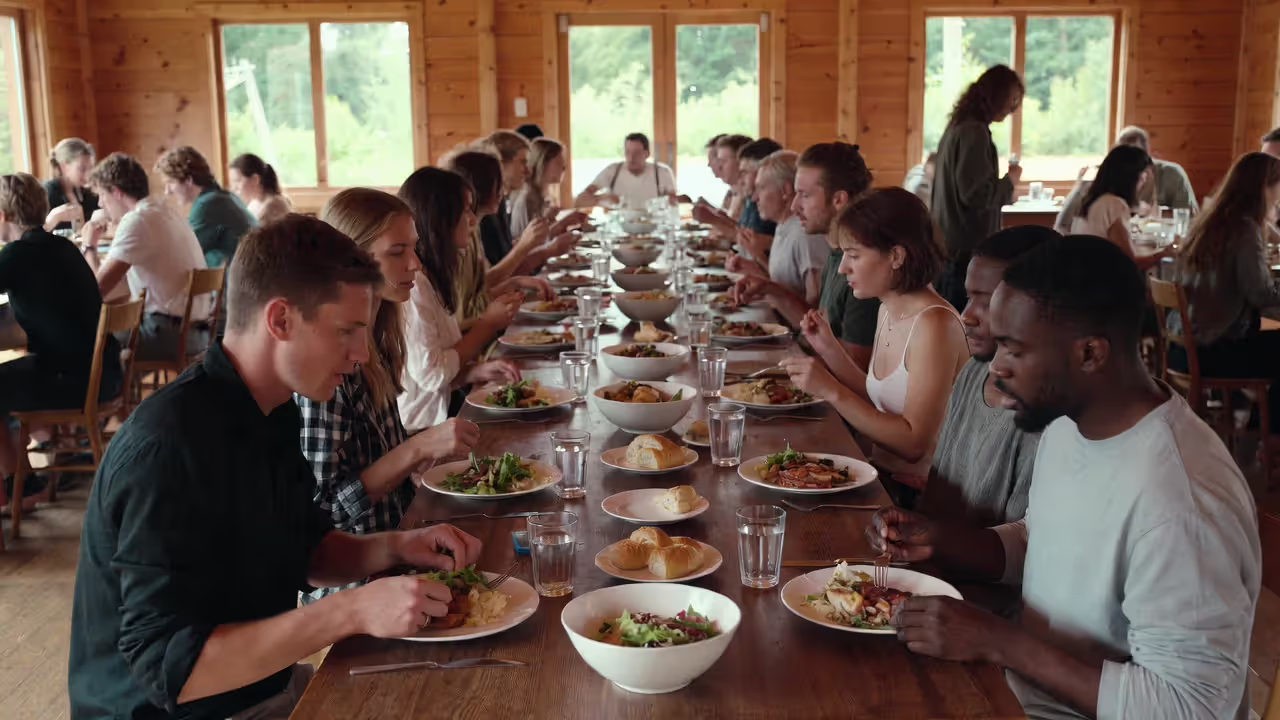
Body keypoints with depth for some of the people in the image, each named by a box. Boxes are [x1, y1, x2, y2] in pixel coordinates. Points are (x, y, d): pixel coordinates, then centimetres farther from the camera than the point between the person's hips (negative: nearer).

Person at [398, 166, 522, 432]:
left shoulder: (430, 277, 12)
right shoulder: (412, 282, -17)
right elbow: (431, 374, -18)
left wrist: (479, 371, -3)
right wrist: (487, 324, -8)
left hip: (431, 426, 9)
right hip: (411, 435, -9)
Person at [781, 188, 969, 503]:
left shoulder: (934, 324, -19)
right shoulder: (888, 311, 8)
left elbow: (914, 444, -21)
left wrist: (831, 391, -24)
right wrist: (829, 349, 2)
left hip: (918, 493, -8)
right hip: (883, 477, 8)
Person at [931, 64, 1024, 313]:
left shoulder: (957, 126, 13)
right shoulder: (974, 132, -16)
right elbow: (977, 196, -21)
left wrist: (1003, 187, 17)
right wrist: (1009, 182, -5)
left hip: (948, 248, 10)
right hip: (965, 251, -10)